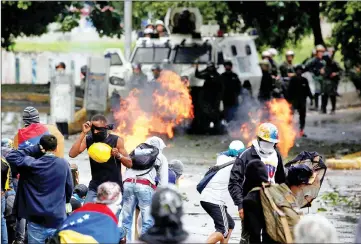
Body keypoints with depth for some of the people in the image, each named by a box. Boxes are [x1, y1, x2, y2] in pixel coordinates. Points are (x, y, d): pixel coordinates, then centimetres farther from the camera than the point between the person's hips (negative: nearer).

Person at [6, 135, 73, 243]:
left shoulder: (32, 164, -9)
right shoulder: (63, 164, -1)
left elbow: (10, 156, -1)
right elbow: (69, 189, 7)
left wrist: (35, 149, -2)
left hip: (36, 220, -1)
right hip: (58, 219, 1)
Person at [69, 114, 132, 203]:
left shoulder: (116, 141, -7)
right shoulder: (88, 140, -1)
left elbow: (129, 164, -4)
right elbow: (72, 154, -14)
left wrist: (118, 155, -26)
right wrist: (83, 133, -16)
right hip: (95, 187, 2)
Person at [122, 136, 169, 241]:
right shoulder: (161, 158, 24)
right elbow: (163, 180, 16)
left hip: (128, 183, 3)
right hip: (145, 185, -3)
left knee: (126, 220, 7)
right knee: (148, 221, 0)